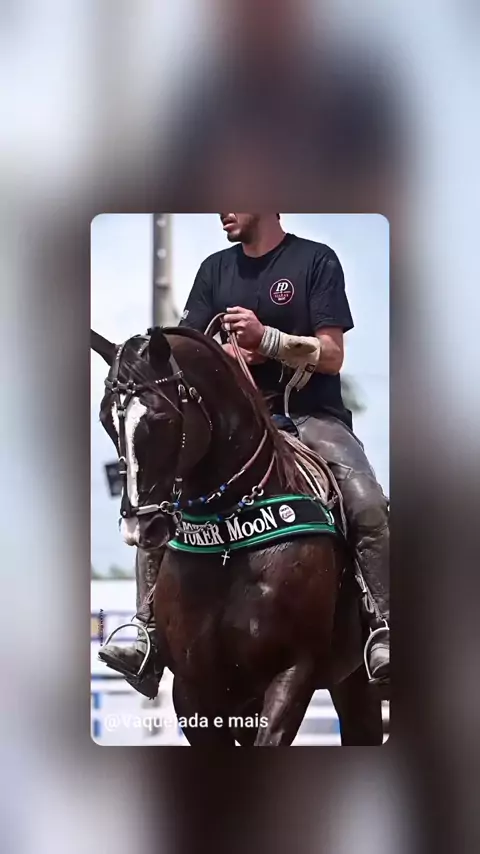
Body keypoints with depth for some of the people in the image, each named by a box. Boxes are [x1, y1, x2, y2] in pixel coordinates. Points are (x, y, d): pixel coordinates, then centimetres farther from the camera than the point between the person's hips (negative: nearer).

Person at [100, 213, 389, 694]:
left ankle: (381, 632, -28)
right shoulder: (215, 269, 15)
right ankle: (152, 629, -14)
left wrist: (266, 338, -21)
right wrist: (225, 353, -10)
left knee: (368, 506, -31)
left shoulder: (316, 261, 0)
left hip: (313, 416, -4)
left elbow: (332, 355, -7)